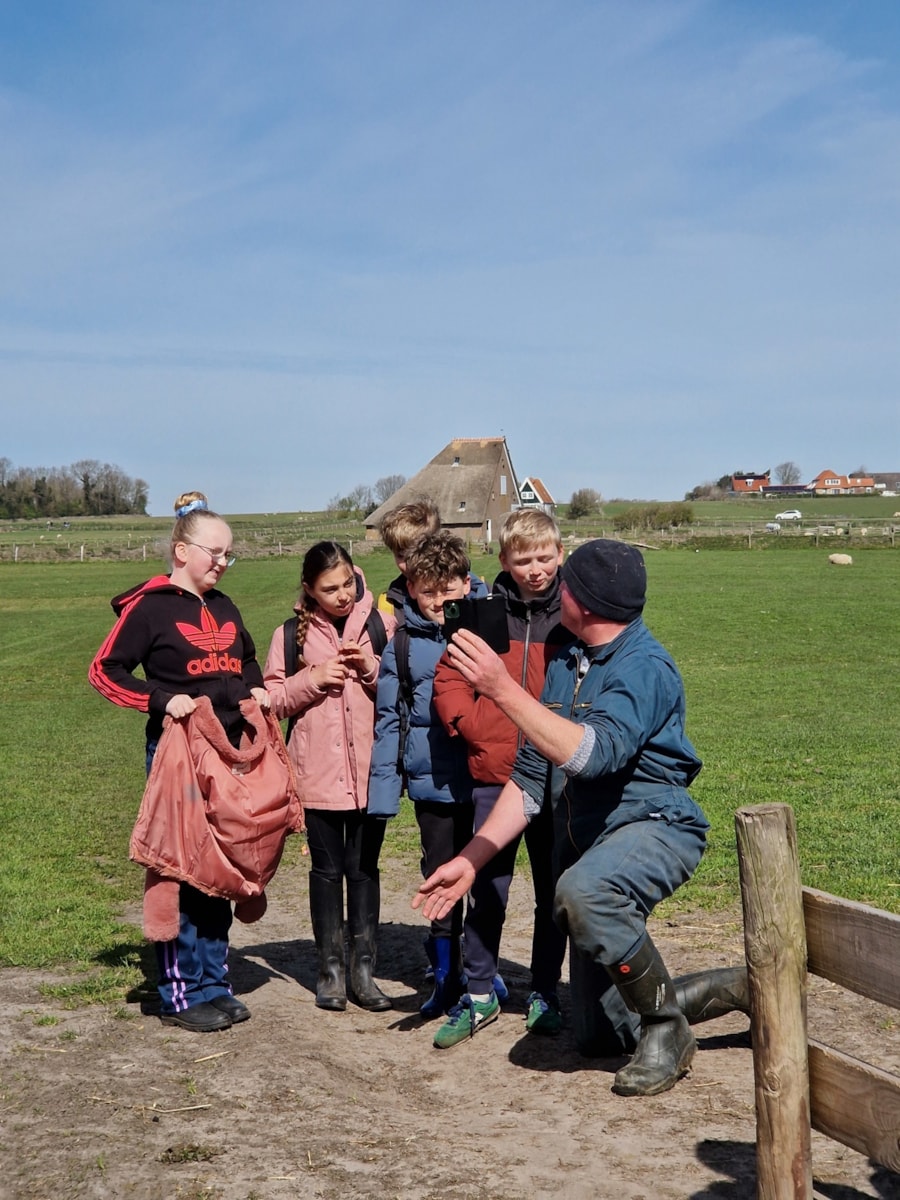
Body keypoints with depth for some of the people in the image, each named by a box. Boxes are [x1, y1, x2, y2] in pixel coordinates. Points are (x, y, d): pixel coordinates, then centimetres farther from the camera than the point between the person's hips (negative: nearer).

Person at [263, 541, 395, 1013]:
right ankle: (331, 967, 19)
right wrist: (311, 679, -11)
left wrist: (374, 669, -13)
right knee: (327, 868, 8)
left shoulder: (381, 626, 2)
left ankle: (363, 968, 16)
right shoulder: (292, 634, 4)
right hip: (318, 773, 0)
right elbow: (271, 699, 3)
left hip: (370, 770, 0)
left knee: (364, 867, 7)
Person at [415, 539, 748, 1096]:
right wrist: (470, 860, 3)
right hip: (587, 840, 8)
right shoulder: (566, 665, 7)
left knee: (582, 892, -42)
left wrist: (503, 690, -34)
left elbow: (592, 754, -34)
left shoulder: (644, 667, -17)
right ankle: (742, 987, 29)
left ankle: (668, 1029, -19)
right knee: (610, 1036, 11)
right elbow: (531, 777, 9)